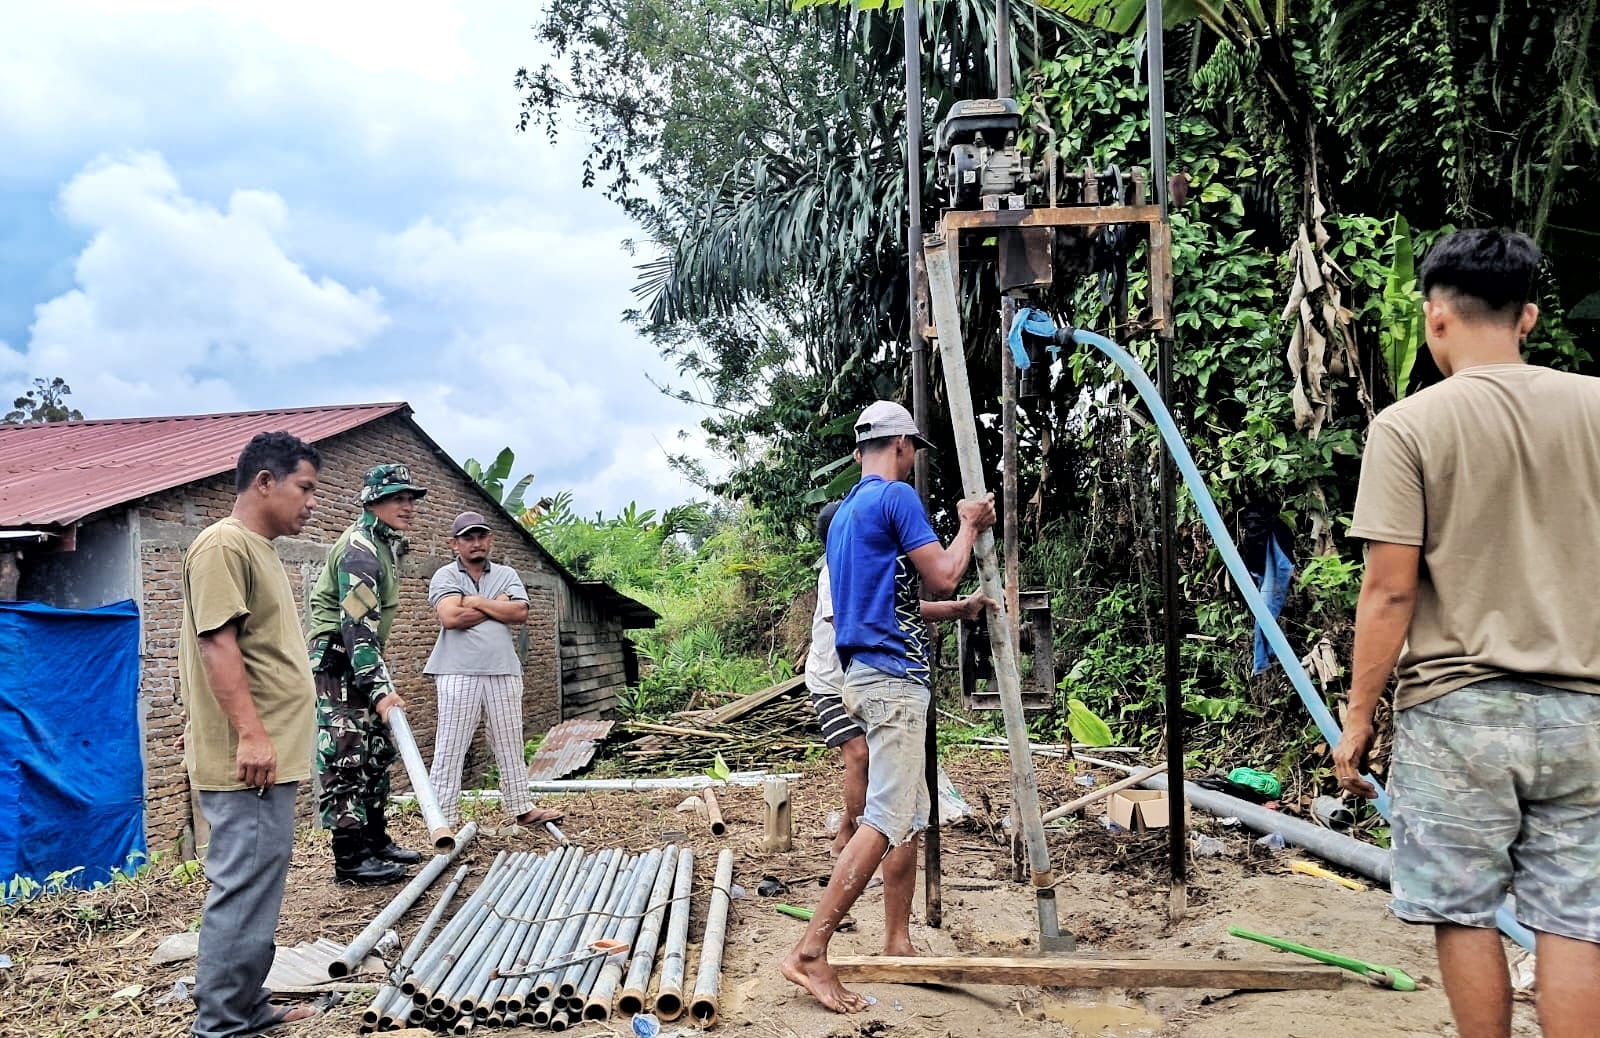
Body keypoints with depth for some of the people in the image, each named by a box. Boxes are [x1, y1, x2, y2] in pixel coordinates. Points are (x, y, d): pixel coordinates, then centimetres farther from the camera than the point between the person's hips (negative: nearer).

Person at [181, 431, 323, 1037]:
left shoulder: (260, 550, 19)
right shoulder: (224, 545, -12)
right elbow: (216, 645, -20)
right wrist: (250, 734, -24)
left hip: (271, 757, 10)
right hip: (247, 760, -10)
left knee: (258, 885, 15)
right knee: (244, 889, -6)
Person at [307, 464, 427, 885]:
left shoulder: (385, 544, 13)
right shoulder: (359, 549, -18)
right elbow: (358, 625, -27)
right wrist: (379, 689, -32)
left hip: (361, 663, 11)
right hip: (338, 664, -11)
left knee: (377, 753, 14)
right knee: (346, 759, -9)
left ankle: (377, 842, 23)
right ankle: (350, 859, -5)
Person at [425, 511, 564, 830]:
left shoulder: (507, 575, 13)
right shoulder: (445, 576, 3)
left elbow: (520, 613, -4)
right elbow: (451, 617, -14)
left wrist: (474, 601, -6)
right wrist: (498, 605, -5)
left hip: (503, 671, 4)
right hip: (459, 672, -3)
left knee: (510, 745, 11)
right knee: (450, 747, -2)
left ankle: (522, 808, 21)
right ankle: (445, 818, 4)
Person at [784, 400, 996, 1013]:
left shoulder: (844, 513, 20)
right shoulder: (896, 496, -9)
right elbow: (941, 578, -10)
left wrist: (962, 607, 36)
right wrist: (969, 526, 6)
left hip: (867, 675, 10)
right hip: (893, 677, -10)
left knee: (911, 817, 14)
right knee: (886, 820, -11)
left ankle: (897, 946, 18)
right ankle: (810, 952, -13)